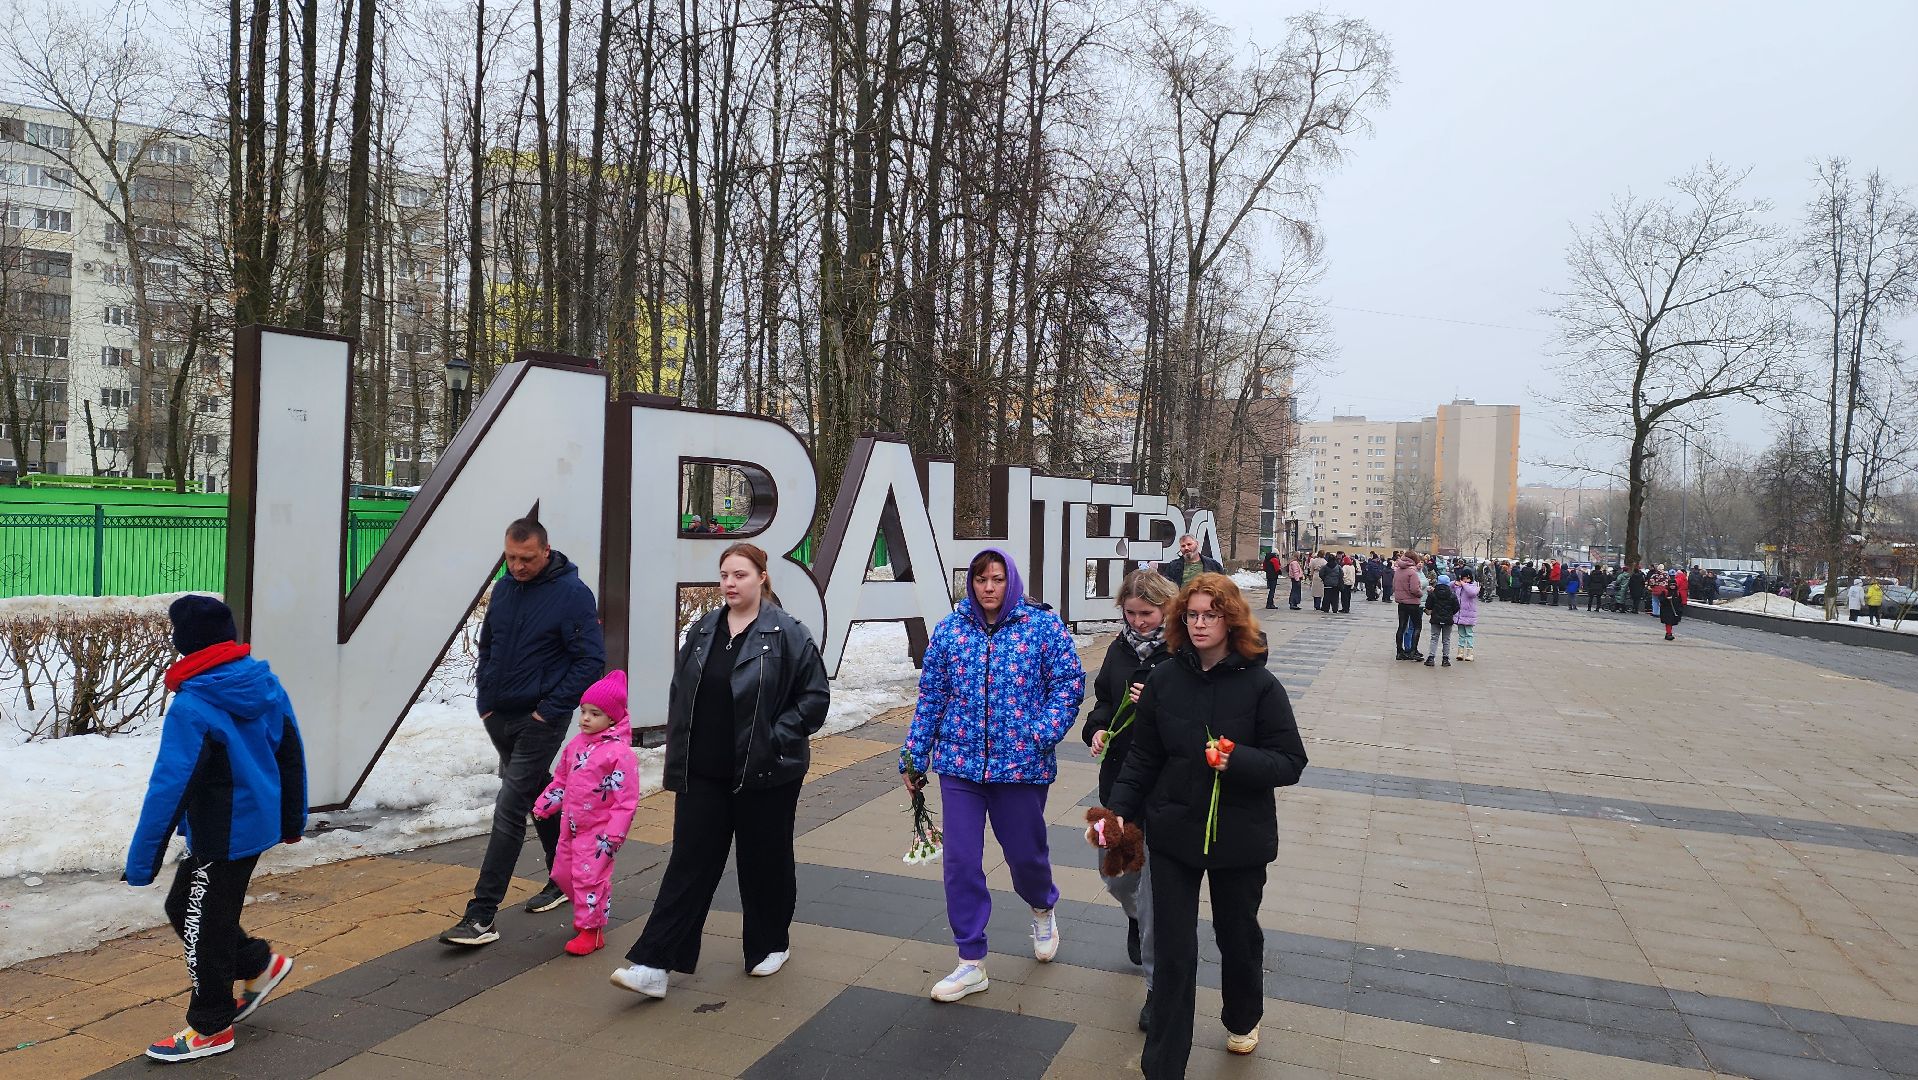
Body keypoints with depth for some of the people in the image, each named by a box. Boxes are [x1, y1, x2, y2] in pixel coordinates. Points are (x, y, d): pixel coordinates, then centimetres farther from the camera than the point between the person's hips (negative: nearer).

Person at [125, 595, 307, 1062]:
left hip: (221, 837, -8)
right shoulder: (267, 685, 0)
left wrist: (141, 861, -14)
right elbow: (291, 755, 9)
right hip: (259, 824, 8)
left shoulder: (192, 709, -22)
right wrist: (293, 820, 20)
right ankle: (260, 964, 30)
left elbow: (169, 788, -21)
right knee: (183, 906, 23)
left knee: (201, 925, 8)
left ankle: (210, 1027, 23)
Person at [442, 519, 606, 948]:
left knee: (510, 809, -10)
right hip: (498, 717, 7)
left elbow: (591, 660, -15)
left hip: (539, 720, -7)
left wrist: (550, 709, -16)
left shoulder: (572, 593, -14)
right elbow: (486, 646, 19)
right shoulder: (503, 588, 6)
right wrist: (485, 697, 8)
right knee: (538, 796, 19)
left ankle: (482, 915, -7)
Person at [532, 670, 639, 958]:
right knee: (562, 872, 16)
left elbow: (626, 800, -19)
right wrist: (544, 806, 13)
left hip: (598, 829, -8)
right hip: (571, 824, 8)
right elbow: (561, 779, 19)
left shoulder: (620, 752, -19)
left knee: (589, 876, -7)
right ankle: (587, 912, 38)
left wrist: (614, 834, -21)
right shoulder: (576, 744, 5)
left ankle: (591, 928, 9)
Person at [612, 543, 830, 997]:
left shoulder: (786, 633, -9)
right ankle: (653, 964, 3)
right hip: (703, 774, 4)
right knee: (689, 863, 3)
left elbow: (816, 696, -7)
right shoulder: (702, 631, 7)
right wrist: (678, 759, 8)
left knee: (764, 862, 11)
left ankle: (770, 945, 31)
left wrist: (777, 737, -14)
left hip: (765, 776, -4)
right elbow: (680, 697, 13)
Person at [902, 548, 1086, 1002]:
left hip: (1022, 764, -2)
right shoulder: (950, 629, 2)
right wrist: (914, 757, 6)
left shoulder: (1042, 625, -4)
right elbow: (930, 695, 5)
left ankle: (1042, 908, 48)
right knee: (960, 862, 1)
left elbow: (1069, 682, -5)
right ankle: (971, 963, 16)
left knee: (1025, 853, 12)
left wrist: (1044, 734, -16)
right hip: (960, 763, 2)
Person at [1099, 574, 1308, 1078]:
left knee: (1237, 933, 21)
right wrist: (1119, 809, -7)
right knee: (1173, 948, 3)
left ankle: (1243, 1018, 51)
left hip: (1240, 835, -1)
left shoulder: (1259, 685, -12)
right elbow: (1144, 757, 3)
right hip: (1173, 830, 1)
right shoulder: (1165, 679, -5)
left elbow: (1291, 763, -11)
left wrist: (1237, 761, -27)